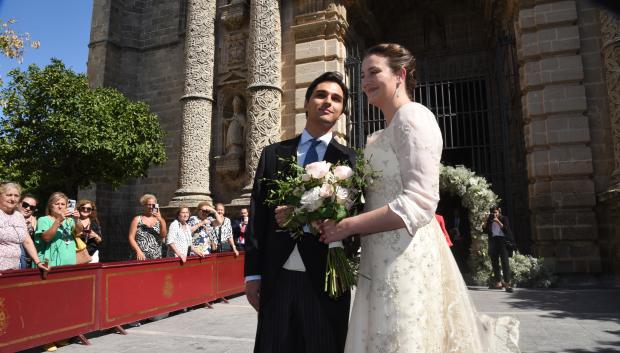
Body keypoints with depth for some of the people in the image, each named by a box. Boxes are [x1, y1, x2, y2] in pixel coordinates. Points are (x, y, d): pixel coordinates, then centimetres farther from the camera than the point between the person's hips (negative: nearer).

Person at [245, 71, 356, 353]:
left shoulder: (349, 159, 2)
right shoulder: (273, 154, 7)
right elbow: (257, 214, 5)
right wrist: (253, 273, 2)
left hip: (326, 280, -1)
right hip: (277, 279, 2)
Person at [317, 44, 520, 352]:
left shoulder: (413, 116, -9)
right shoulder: (382, 135, 18)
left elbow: (420, 202, -19)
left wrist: (347, 226, -16)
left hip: (406, 260, -9)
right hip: (382, 261, 9)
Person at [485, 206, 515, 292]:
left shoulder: (504, 219, 6)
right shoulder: (490, 220, 13)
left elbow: (506, 229, -7)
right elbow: (486, 230, 7)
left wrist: (498, 221, -13)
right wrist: (485, 222, -3)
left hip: (502, 241, -4)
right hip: (493, 241, 4)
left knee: (505, 262, -11)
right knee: (494, 262, 6)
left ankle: (507, 283, -15)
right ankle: (498, 282, 14)